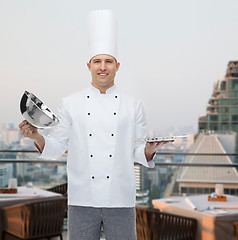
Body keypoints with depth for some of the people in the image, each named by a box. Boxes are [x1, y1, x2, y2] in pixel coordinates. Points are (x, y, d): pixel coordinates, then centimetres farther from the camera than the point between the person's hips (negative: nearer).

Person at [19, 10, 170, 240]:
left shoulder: (132, 105, 6)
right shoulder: (70, 104, 5)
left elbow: (138, 152, 7)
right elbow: (56, 147, 6)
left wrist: (149, 150, -14)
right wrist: (36, 137, -12)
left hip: (120, 201, 0)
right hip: (82, 201, 0)